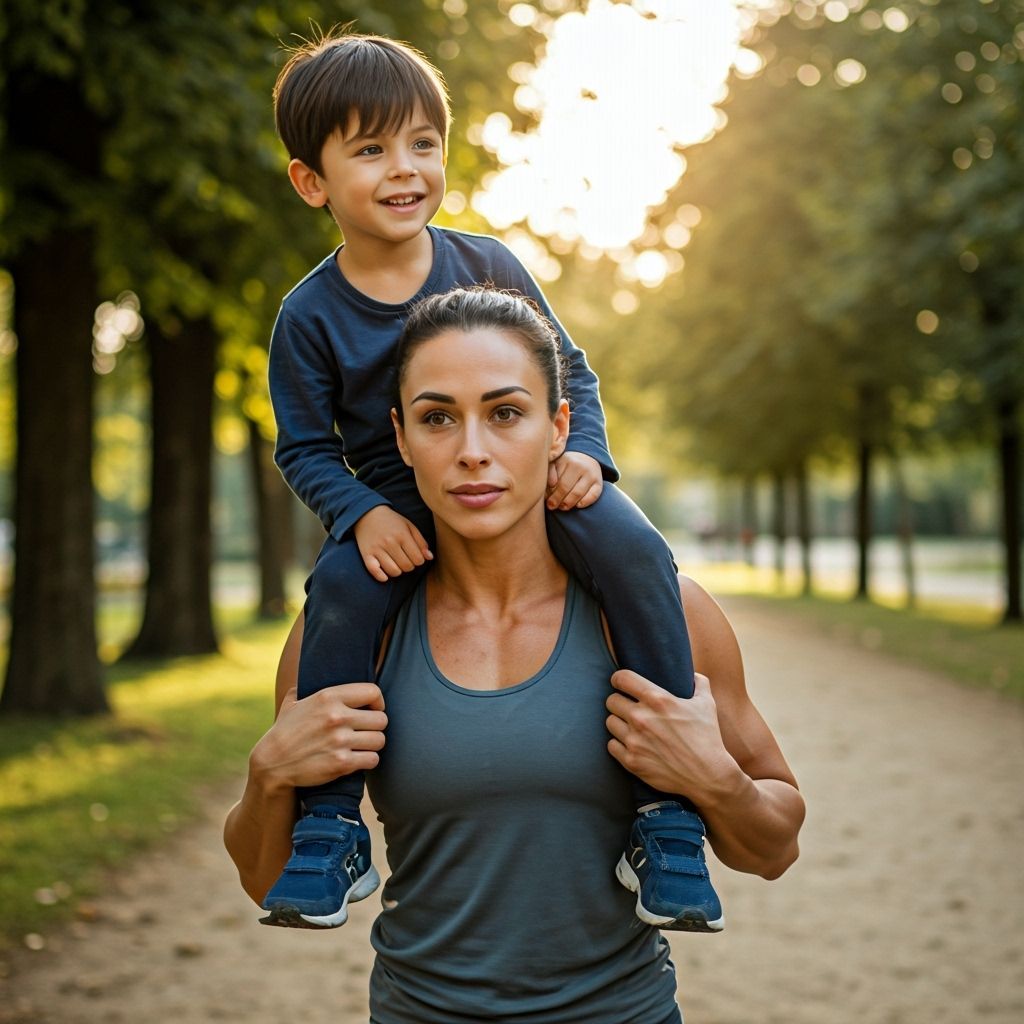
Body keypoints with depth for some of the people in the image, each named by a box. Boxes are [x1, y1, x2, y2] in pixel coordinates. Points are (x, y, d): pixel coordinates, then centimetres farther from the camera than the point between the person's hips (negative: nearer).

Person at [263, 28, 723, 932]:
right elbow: (305, 446, 1)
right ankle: (328, 825, -16)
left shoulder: (488, 265, -3)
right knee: (342, 585, -32)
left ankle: (669, 804, -19)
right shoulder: (310, 316, -5)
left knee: (633, 549, -28)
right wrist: (362, 513, -19)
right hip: (397, 500, 0)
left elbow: (570, 372, 6)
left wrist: (583, 453, -14)